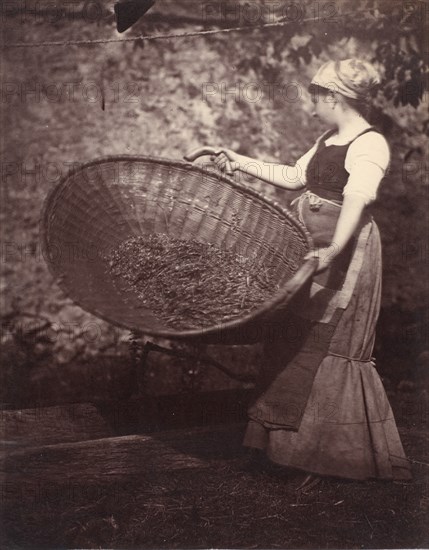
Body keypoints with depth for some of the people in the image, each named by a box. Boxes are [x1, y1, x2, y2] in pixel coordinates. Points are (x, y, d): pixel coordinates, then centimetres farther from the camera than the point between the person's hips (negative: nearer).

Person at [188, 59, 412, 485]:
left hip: (343, 256, -9)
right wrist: (240, 162, 22)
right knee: (293, 344, 13)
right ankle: (295, 442, 27)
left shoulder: (369, 146, -15)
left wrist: (334, 249, -46)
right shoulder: (328, 141, 14)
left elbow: (356, 200, -31)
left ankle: (330, 454, 11)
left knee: (329, 349, -2)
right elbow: (293, 177, 24)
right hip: (305, 248, 9)